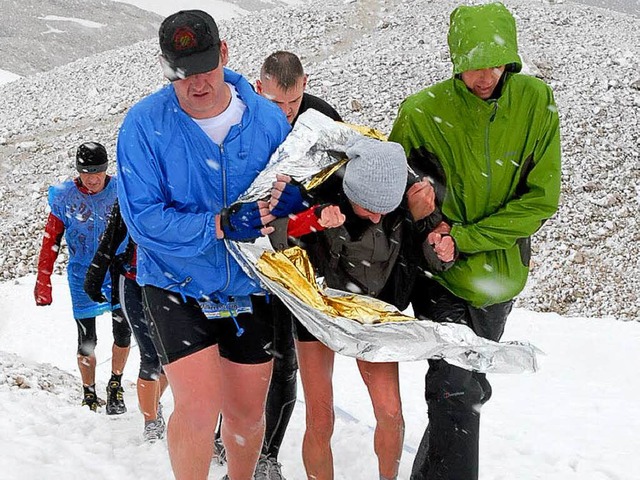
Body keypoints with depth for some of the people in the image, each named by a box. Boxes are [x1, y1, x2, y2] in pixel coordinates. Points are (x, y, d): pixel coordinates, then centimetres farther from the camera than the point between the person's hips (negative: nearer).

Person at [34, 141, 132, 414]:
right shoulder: (64, 197, -6)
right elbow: (51, 240, 1)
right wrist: (43, 282, 0)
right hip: (82, 277, 0)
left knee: (123, 333, -11)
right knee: (87, 342, 2)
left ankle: (115, 387, 12)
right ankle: (89, 396, 21)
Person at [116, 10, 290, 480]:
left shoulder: (268, 119, -7)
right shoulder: (144, 123, -15)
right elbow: (143, 217, -20)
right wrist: (223, 224, -29)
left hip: (248, 287, 3)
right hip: (177, 286, -3)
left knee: (247, 415, 13)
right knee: (199, 406, -16)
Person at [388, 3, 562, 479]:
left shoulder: (537, 101, -12)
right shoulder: (422, 111, -15)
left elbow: (541, 198, -12)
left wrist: (464, 238, -19)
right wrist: (427, 228, -17)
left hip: (503, 276, 3)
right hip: (443, 278, -3)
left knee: (471, 389, 19)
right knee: (458, 395, -14)